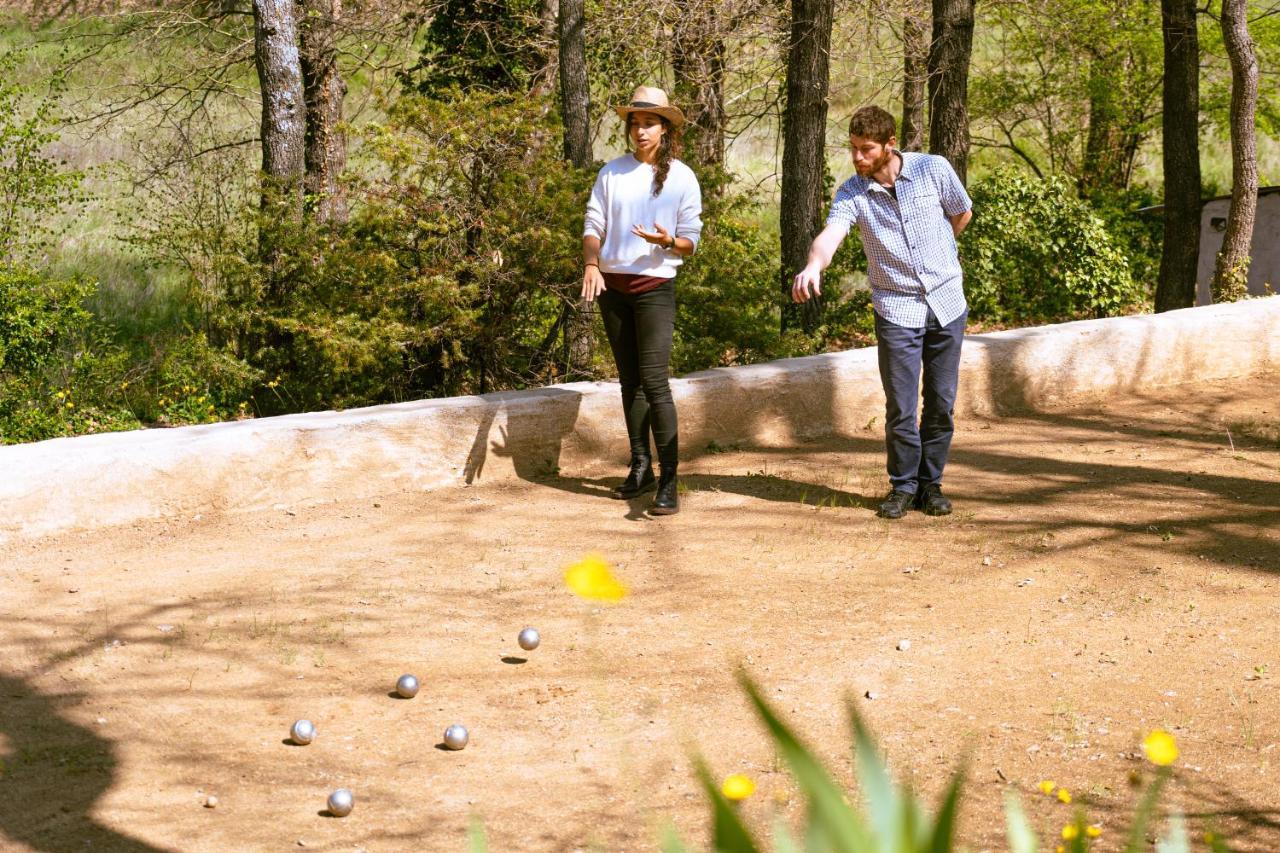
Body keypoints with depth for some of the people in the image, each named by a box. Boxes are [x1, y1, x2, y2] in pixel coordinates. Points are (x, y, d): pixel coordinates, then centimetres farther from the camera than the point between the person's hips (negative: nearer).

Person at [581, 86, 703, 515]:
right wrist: (590, 263, -16)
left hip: (654, 287, -4)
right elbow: (593, 223, 2)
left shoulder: (681, 178, -1)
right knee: (629, 380, 12)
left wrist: (667, 241, -22)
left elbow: (690, 241, 0)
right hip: (612, 285, 4)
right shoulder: (612, 172, 5)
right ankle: (641, 467, 21)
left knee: (654, 382, -13)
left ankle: (668, 481, -14)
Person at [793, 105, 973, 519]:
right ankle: (903, 486, 14)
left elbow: (962, 214, 12)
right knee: (900, 409, -3)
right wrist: (813, 265, -48)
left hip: (947, 303, 1)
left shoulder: (934, 169, -7)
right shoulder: (852, 193, -8)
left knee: (941, 404, 6)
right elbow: (830, 234, -27)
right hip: (897, 310, -1)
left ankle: (931, 484, 20)